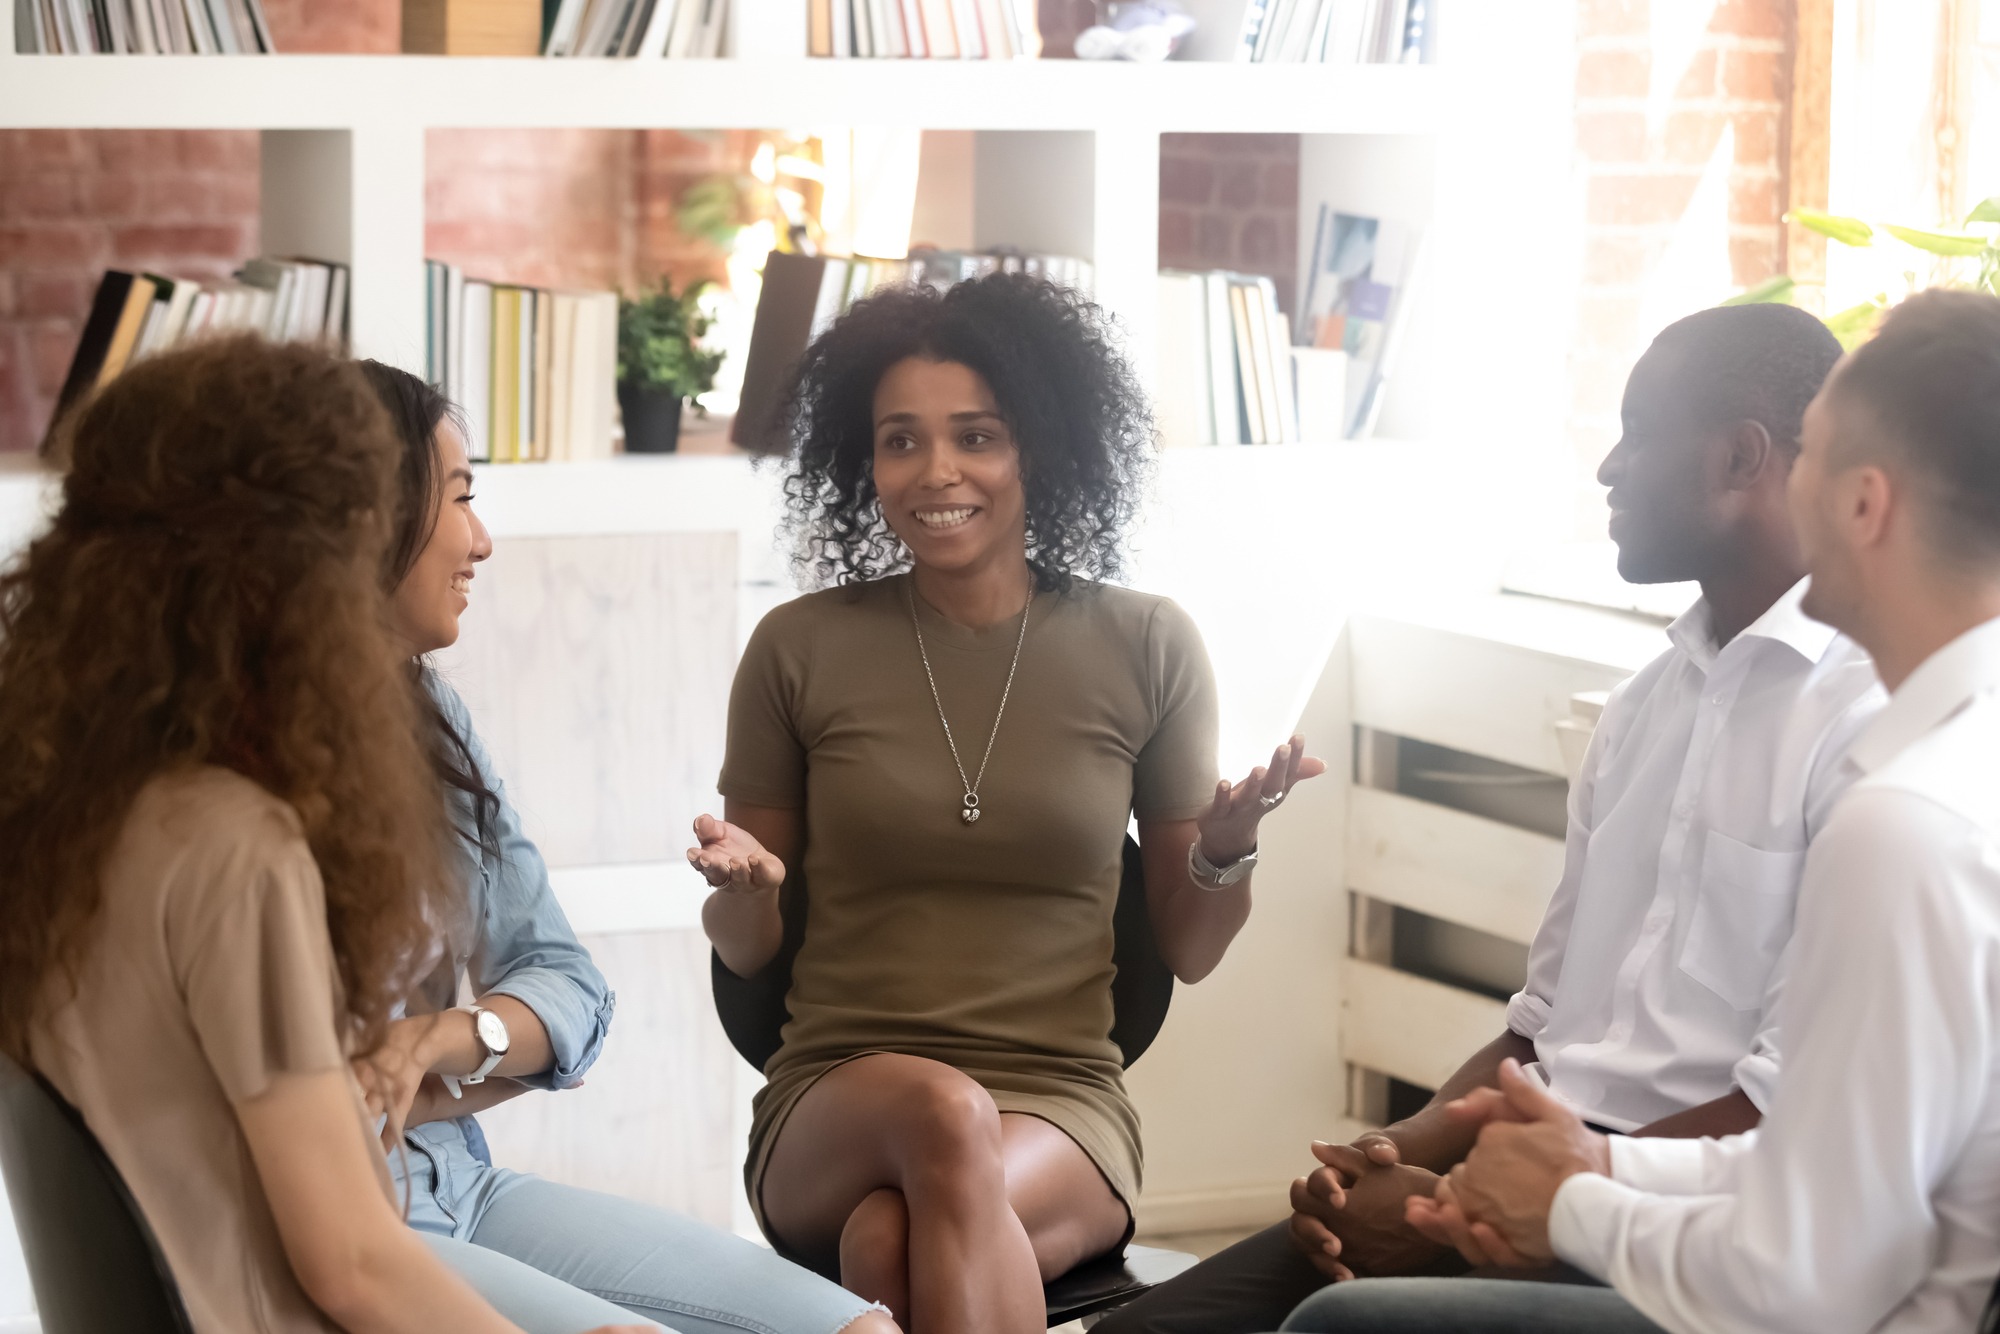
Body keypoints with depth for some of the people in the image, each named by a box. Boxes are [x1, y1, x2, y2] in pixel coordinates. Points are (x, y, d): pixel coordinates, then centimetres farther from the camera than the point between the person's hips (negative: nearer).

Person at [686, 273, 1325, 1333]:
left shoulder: (1143, 647, 5)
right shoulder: (802, 649, 4)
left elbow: (1188, 950, 11)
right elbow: (748, 950, 11)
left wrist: (1226, 852, -10)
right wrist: (744, 885, -12)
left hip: (1061, 1110, -1)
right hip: (833, 1104, 1)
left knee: (891, 1241, -35)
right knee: (942, 1114, -36)